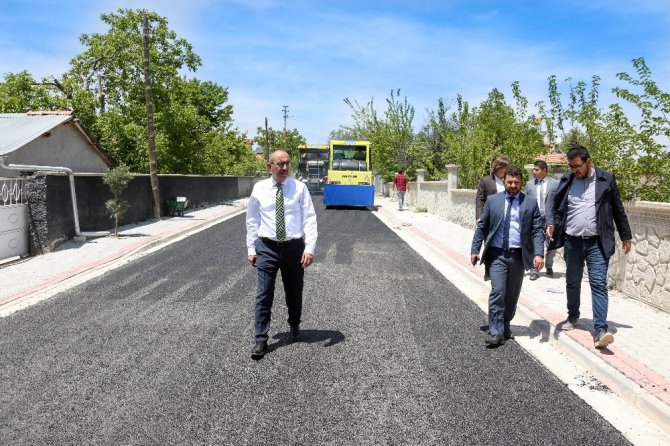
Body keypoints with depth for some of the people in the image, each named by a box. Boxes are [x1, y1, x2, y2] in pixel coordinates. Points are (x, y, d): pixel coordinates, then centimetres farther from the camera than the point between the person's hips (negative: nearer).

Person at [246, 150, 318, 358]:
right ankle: (261, 340, 10)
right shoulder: (259, 189, 0)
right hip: (267, 247, 0)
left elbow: (310, 218, -6)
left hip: (294, 247, 0)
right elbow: (252, 220, 7)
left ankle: (294, 327, 41)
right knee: (263, 295, -2)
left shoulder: (299, 187, -4)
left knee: (294, 293, 17)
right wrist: (251, 249, 3)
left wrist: (309, 247, -15)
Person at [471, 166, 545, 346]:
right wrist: (475, 250, 2)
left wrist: (539, 254, -13)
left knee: (512, 295, 11)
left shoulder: (530, 203, 3)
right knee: (497, 291, -11)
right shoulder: (492, 200, 4)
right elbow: (481, 226, 7)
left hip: (519, 255, 1)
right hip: (497, 254, -1)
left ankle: (505, 326, 28)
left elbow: (537, 230, 0)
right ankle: (495, 332, -6)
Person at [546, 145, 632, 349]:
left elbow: (618, 209, 5)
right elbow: (556, 207, 9)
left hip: (597, 242, -3)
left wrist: (626, 237, 9)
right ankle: (573, 317, 33)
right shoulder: (566, 180, 3)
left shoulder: (606, 179, -1)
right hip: (572, 241, 3)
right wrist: (551, 223, -11)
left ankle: (600, 330, -8)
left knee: (599, 284, -8)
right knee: (572, 282, 14)